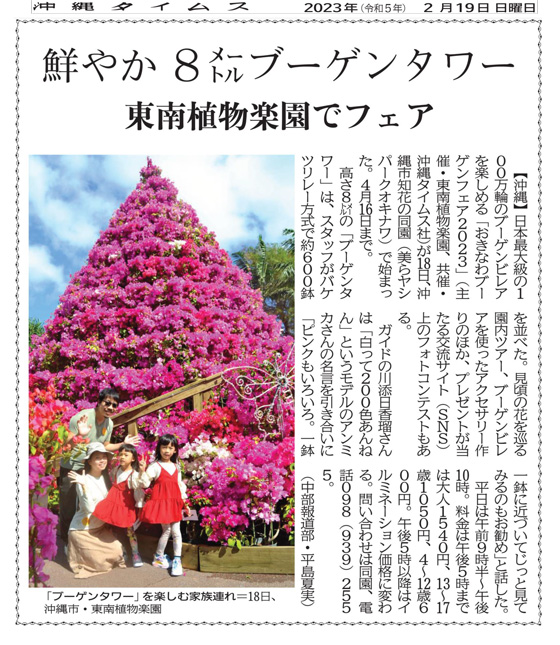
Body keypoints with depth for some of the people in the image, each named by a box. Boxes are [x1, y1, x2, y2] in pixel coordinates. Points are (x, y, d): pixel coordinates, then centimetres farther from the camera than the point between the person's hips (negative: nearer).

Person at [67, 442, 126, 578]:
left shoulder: (106, 478, 0)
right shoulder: (84, 480, -21)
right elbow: (90, 508, -28)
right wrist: (84, 486, -41)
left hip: (101, 527, 7)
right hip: (82, 530, -7)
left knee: (117, 551, -8)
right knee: (99, 563, -12)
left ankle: (88, 551, 17)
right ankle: (77, 554, 16)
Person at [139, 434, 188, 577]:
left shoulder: (175, 467, 12)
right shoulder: (155, 466, -6)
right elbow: (145, 483, -12)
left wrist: (183, 499, 14)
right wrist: (142, 471, -28)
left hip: (174, 502, 5)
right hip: (161, 501, -5)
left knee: (176, 530, 1)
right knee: (167, 529, -2)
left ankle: (177, 560, 5)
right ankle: (158, 557, 17)